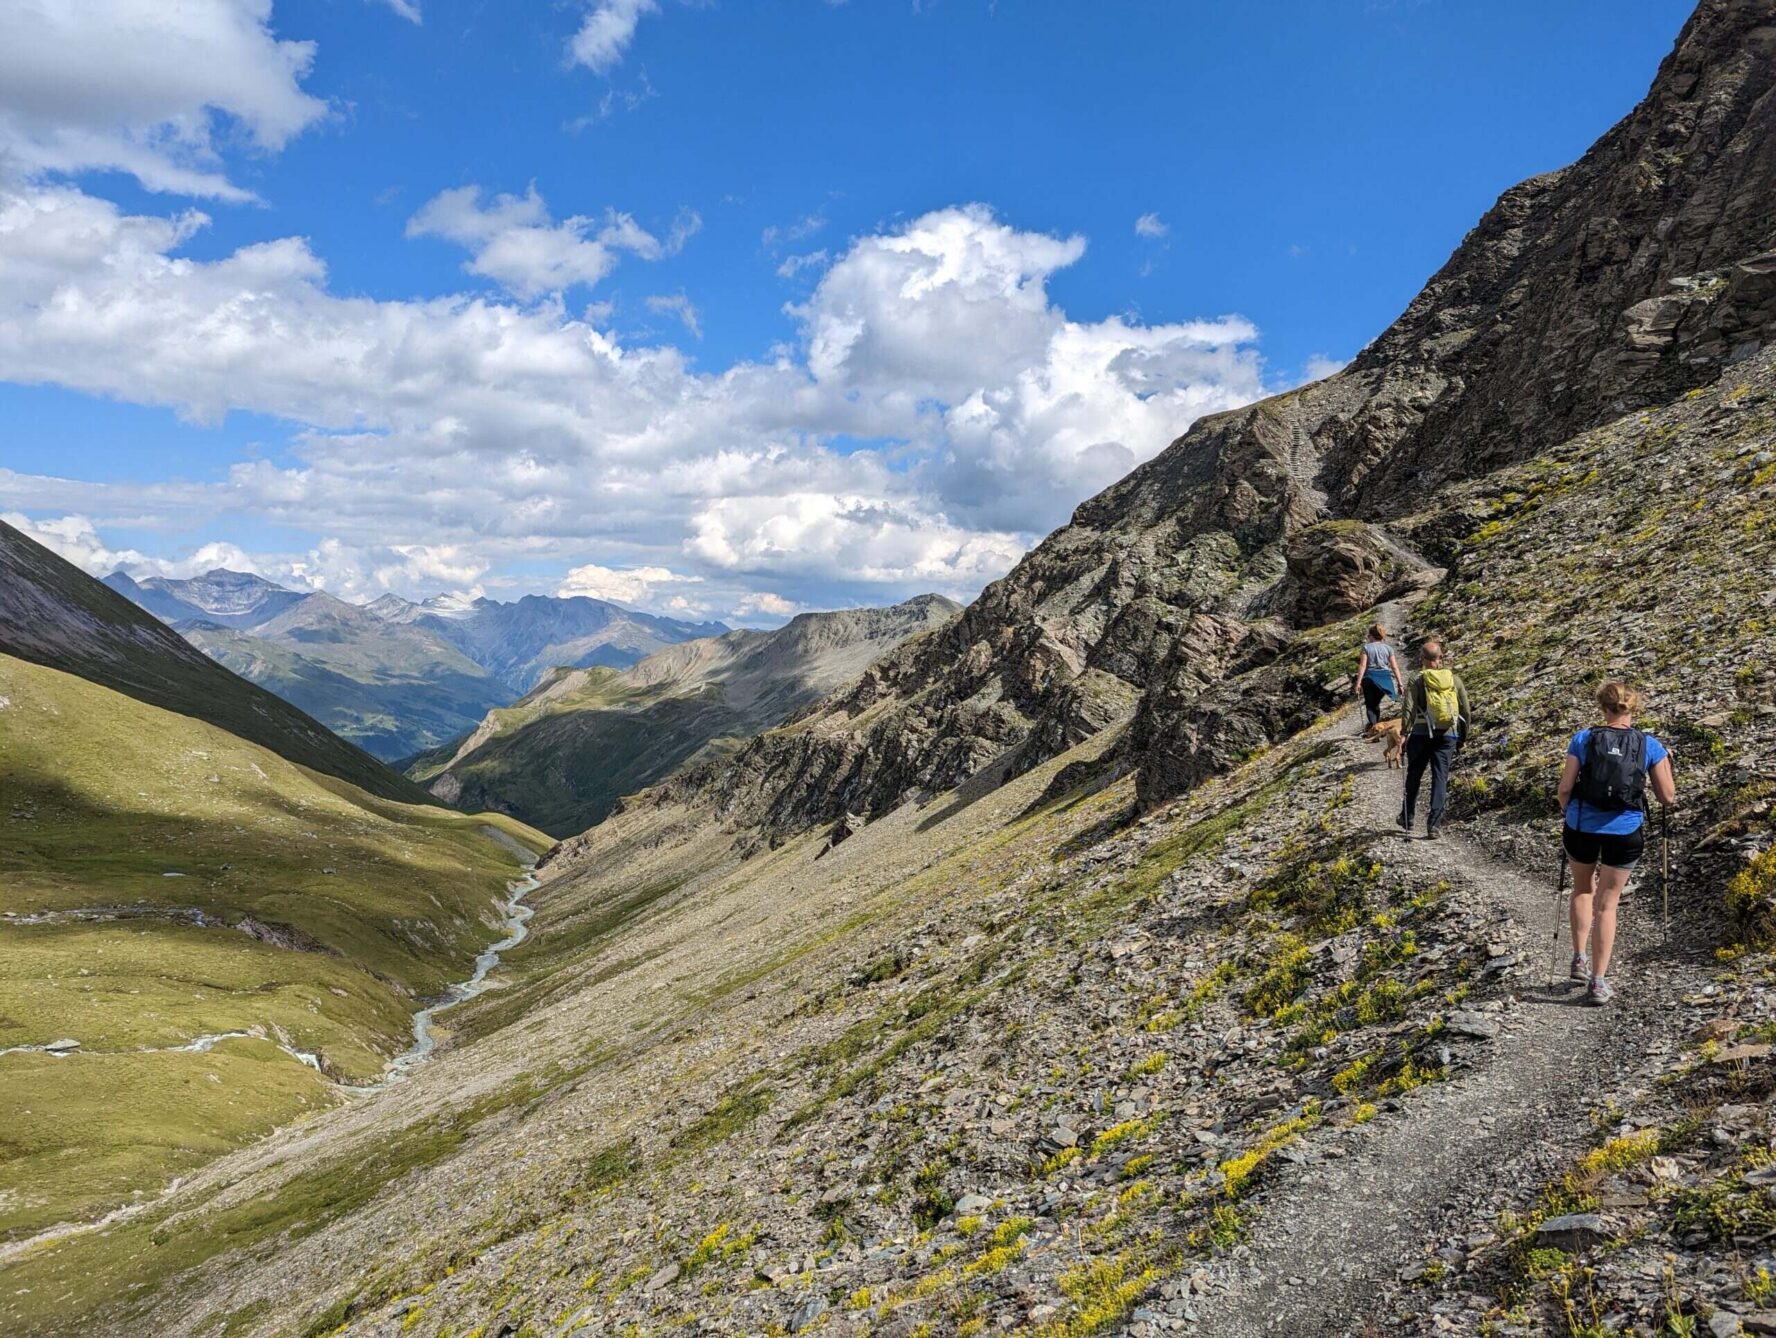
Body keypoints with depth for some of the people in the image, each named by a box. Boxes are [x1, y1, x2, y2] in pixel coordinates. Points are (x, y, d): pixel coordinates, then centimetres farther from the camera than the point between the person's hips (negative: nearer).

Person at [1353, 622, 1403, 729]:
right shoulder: (1388, 648, 7)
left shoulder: (1366, 647, 0)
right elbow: (1395, 667, 3)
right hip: (1384, 678, 3)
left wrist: (1358, 683, -8)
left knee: (1370, 705, 2)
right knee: (1376, 703, 21)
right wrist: (1399, 684, 4)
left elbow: (1362, 665, -7)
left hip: (1370, 677, -3)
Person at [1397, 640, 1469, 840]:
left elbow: (1409, 709, -14)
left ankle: (1407, 818, 27)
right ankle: (1433, 823, -9)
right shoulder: (1455, 679, 4)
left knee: (1414, 776, 14)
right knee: (1440, 778, 3)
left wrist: (1405, 733, -12)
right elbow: (1465, 710, 8)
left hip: (1421, 734, -2)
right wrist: (1463, 736, 18)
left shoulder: (1417, 680, -6)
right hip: (1448, 735, 2)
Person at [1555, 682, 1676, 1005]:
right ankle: (1598, 982, 10)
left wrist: (1567, 810, 15)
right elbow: (1668, 798, 3)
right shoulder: (1650, 745, -2)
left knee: (1583, 888, 27)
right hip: (1625, 833, 0)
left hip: (1582, 828, 0)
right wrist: (1666, 762, 19)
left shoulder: (1583, 739, -4)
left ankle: (1579, 959, 23)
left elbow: (1564, 789, -5)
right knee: (1606, 904, 10)